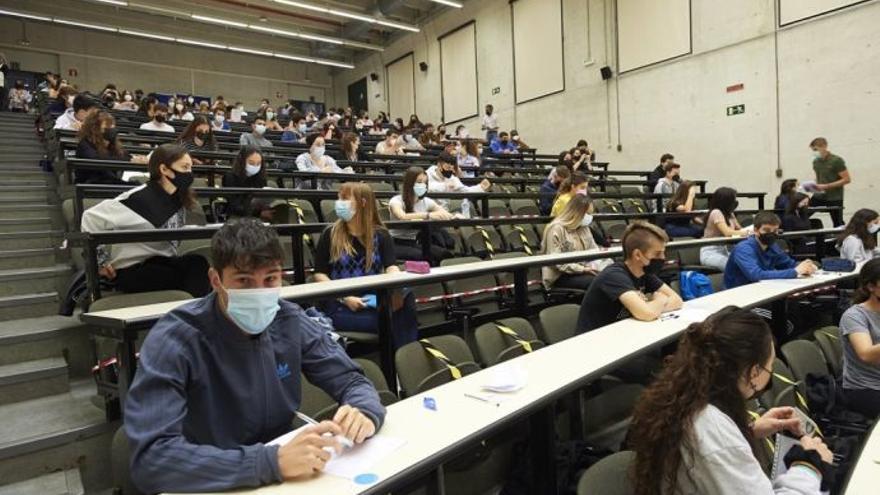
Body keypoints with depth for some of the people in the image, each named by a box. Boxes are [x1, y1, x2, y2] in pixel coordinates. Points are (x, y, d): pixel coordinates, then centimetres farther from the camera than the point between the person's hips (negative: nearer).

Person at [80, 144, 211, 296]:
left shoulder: (178, 199, 4)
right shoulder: (139, 198, -18)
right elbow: (92, 218, -15)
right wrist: (100, 262, -9)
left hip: (162, 263, 6)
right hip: (131, 269, -6)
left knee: (198, 264, -24)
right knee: (194, 278, -26)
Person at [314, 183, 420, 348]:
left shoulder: (381, 235, 8)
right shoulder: (330, 234, 5)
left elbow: (391, 268, -5)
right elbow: (319, 274, 2)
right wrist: (345, 298, -13)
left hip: (376, 302, 2)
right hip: (341, 306, -2)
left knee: (406, 298, -32)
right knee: (391, 321, -30)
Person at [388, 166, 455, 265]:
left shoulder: (426, 201, 3)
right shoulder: (396, 201, -13)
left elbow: (447, 214, -8)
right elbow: (402, 217, -36)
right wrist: (428, 215, -48)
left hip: (416, 243, 5)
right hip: (398, 244, -4)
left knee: (443, 253, -24)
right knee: (421, 255, -33)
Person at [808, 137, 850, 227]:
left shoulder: (836, 161, -13)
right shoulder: (815, 161, 6)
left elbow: (847, 179, -14)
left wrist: (826, 186, -22)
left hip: (834, 198, -5)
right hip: (819, 196, 6)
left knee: (838, 224, 4)